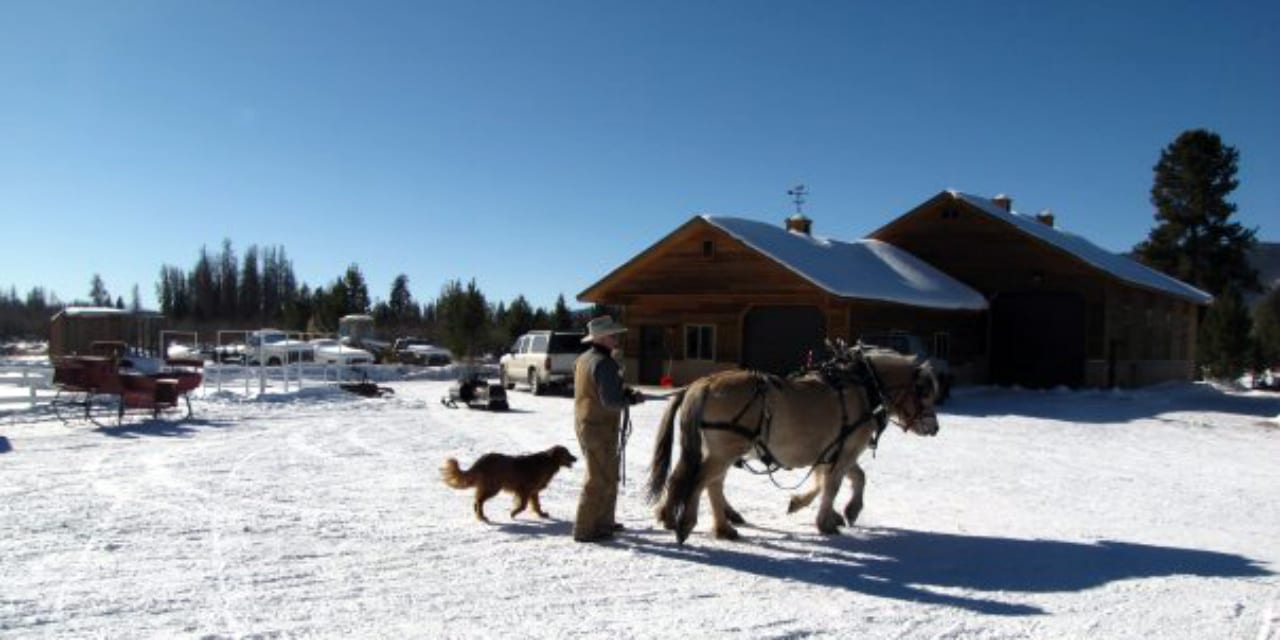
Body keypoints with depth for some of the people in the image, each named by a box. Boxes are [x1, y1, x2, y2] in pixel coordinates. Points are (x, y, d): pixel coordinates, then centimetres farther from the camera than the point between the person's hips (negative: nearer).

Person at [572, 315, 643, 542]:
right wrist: (633, 398, -8)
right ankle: (585, 530, 6)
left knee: (607, 476, 21)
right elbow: (611, 401, -26)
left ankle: (603, 522, 31)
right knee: (600, 480, 0)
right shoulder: (604, 363, -20)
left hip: (585, 424, 10)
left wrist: (625, 391, 8)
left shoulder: (584, 359, 10)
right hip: (600, 429, -10)